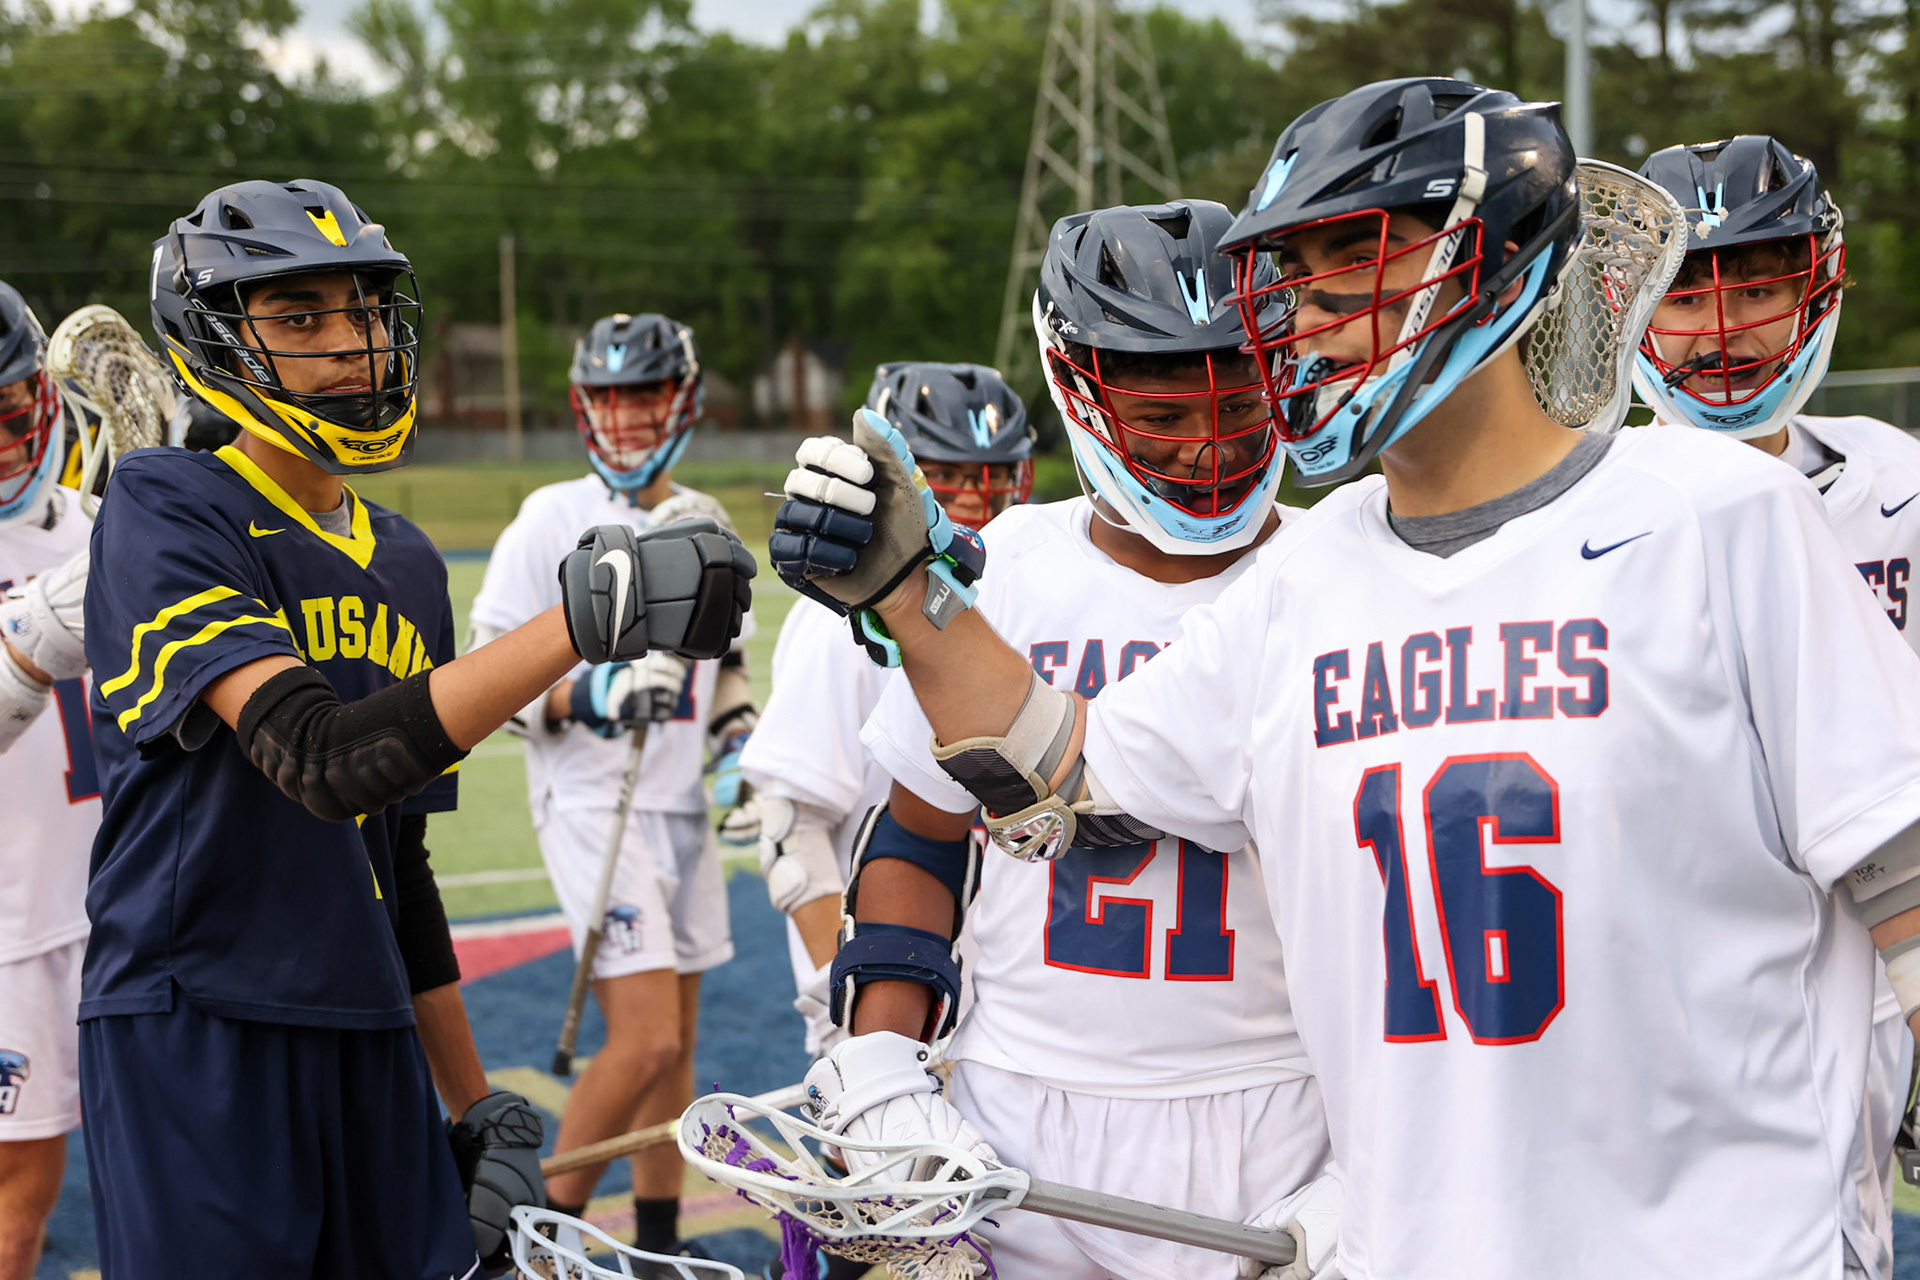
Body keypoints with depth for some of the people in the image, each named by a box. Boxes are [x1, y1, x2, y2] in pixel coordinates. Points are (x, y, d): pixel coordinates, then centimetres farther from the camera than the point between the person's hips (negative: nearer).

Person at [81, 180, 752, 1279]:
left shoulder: (406, 564, 13)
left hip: (372, 1041, 7)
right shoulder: (166, 513, -10)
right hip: (194, 1034, -6)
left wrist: (480, 1107, 18)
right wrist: (589, 619, -30)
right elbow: (325, 763, -24)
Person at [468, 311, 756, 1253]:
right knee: (645, 1038, -16)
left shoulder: (705, 523, 11)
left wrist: (738, 740, 7)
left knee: (676, 1042, 12)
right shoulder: (552, 519, -6)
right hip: (591, 804, -6)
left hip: (683, 810, 7)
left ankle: (658, 1244, 25)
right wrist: (588, 697, -24)